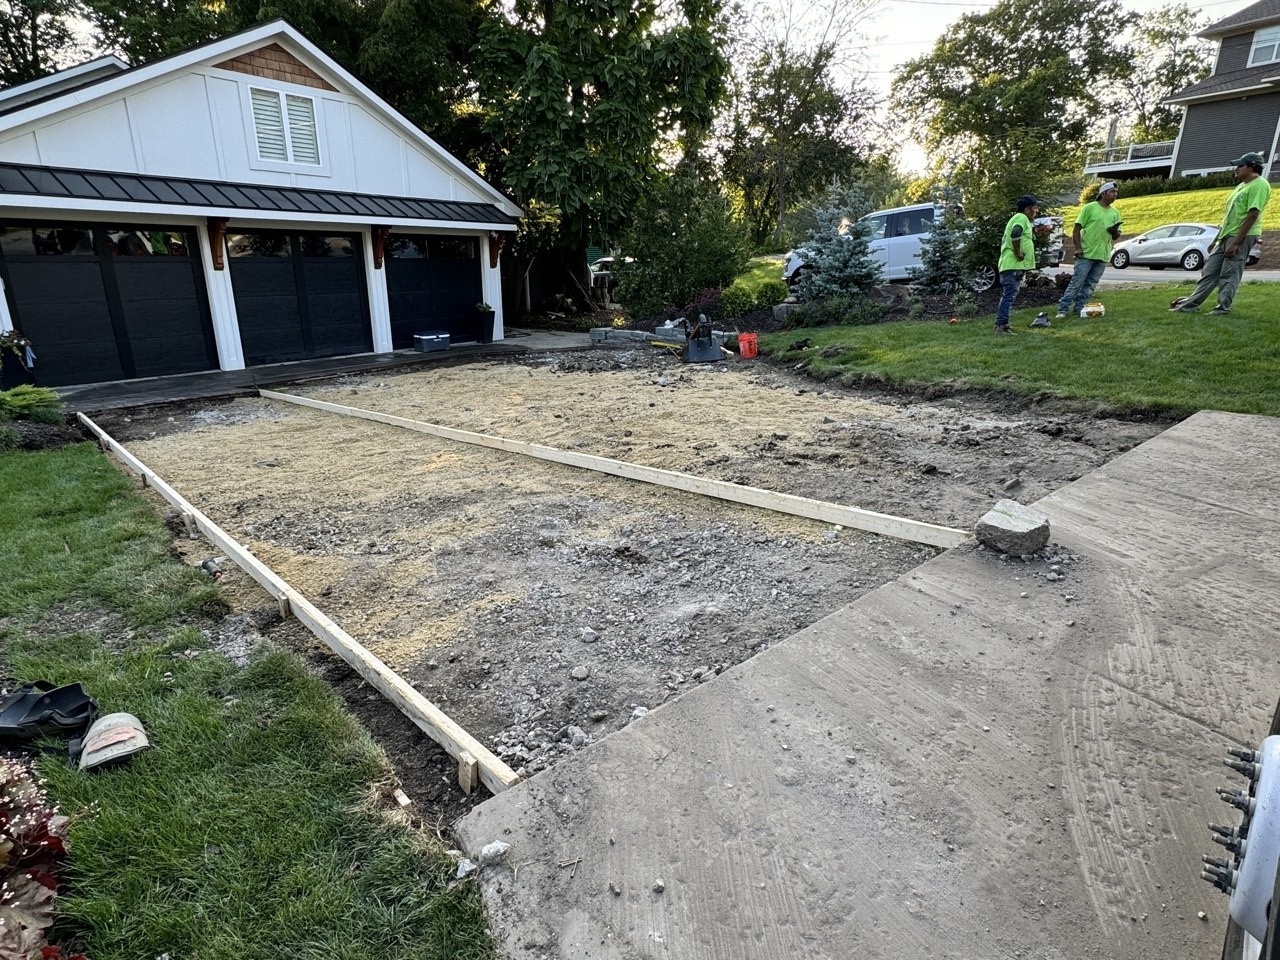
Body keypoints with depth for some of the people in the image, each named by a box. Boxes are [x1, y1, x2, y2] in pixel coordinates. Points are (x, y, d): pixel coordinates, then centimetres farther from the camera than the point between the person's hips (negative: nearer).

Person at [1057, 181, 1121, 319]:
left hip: (1103, 256, 6)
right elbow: (1076, 229, -4)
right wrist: (1077, 248, -14)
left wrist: (1115, 232, -6)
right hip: (1086, 254, -6)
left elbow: (1116, 237, 18)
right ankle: (1062, 310, -7)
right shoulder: (1089, 208, -2)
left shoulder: (1115, 213, 14)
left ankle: (1078, 308, 12)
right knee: (1076, 283, -9)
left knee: (1090, 285, 6)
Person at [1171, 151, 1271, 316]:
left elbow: (1252, 215, -19)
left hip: (1242, 237, -9)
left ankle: (1223, 308, -2)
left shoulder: (1259, 185, -12)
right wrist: (1216, 240, 21)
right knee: (1209, 272, 7)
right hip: (1225, 236, 9)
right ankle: (1191, 304, 9)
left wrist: (1235, 242, -22)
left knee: (1229, 275, -7)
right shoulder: (1241, 186, 19)